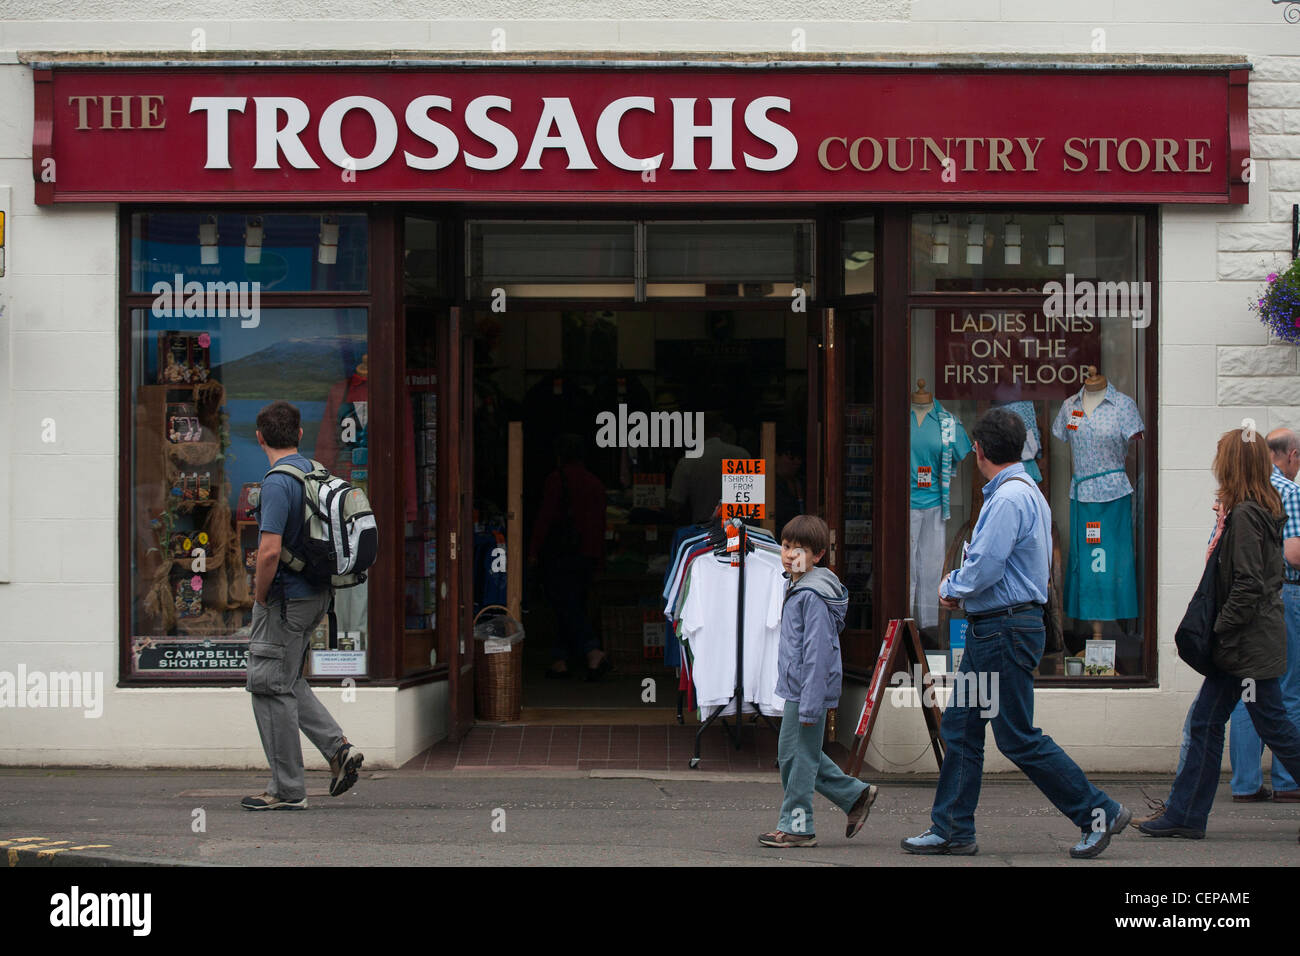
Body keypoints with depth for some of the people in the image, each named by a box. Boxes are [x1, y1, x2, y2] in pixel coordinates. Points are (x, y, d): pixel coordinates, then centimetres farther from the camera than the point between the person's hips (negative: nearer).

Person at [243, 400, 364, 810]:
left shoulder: (278, 482, -19)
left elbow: (270, 551, -28)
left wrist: (260, 596, -11)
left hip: (285, 599, -9)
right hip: (316, 594, 9)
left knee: (272, 688, 0)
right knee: (289, 683, 21)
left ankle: (287, 790, 5)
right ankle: (339, 749, 11)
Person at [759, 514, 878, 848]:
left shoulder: (813, 596, -18)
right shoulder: (796, 589, 14)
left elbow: (818, 652, -21)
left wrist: (810, 704, -23)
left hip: (808, 690, -10)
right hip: (797, 689, 10)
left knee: (797, 756, -2)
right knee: (792, 754, 16)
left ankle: (796, 826, 9)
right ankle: (856, 795, 25)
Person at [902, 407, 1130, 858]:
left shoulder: (1009, 499, -19)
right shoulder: (1026, 492, 15)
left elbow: (985, 568, -23)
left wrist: (951, 588, -4)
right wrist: (960, 587, 10)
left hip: (1005, 631, -11)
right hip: (991, 631, 11)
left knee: (1019, 739, -4)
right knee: (960, 727, 11)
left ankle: (1098, 812, 4)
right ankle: (952, 830, 15)